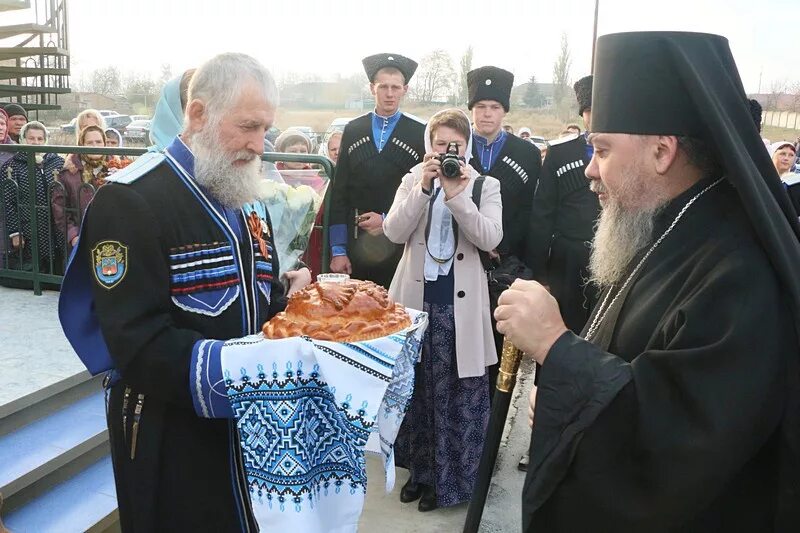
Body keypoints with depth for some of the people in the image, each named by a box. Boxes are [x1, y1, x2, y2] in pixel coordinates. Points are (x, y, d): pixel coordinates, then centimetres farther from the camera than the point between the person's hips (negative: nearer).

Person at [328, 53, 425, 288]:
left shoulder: (420, 133, 0)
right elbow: (339, 192, 5)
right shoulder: (352, 130, 7)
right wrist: (338, 250, 0)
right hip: (356, 243, 2)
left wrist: (388, 220, -9)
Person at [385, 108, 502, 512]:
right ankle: (421, 469, 30)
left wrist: (456, 194, -20)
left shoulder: (486, 186, 1)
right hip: (417, 297, 2)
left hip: (460, 303, -2)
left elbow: (490, 240, -13)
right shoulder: (413, 180, 5)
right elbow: (394, 232, -8)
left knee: (459, 391, 4)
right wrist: (424, 187, -17)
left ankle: (451, 476, 21)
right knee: (417, 387, 13)